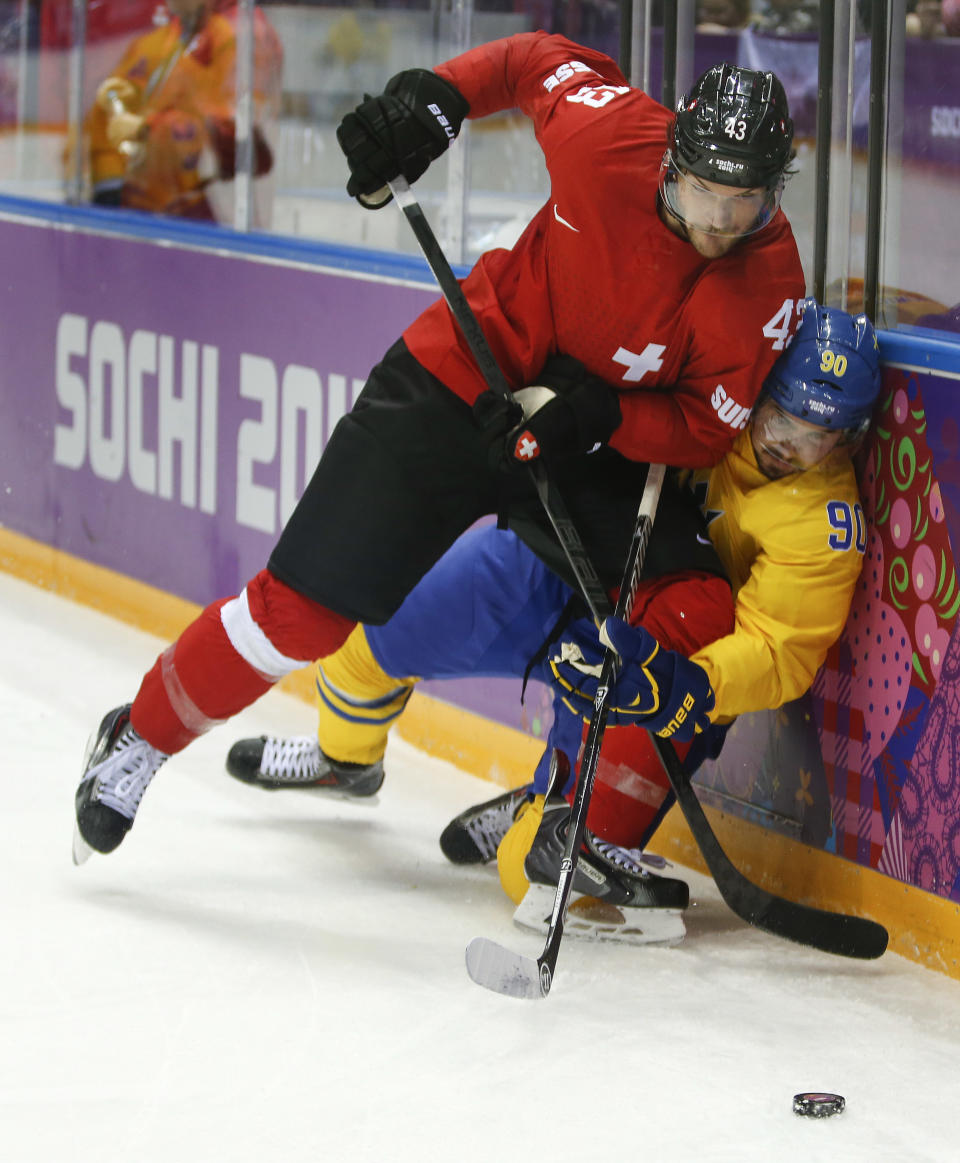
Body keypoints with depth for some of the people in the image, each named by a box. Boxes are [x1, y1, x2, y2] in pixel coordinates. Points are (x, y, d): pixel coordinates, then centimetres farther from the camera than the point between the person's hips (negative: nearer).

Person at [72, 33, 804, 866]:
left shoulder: (770, 288, -20)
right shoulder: (611, 132, -23)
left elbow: (707, 430, -13)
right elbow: (542, 61, -2)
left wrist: (599, 415, -28)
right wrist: (434, 95, -11)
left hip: (592, 447, 2)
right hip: (463, 383, -2)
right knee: (305, 610, -7)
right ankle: (140, 741, 15)